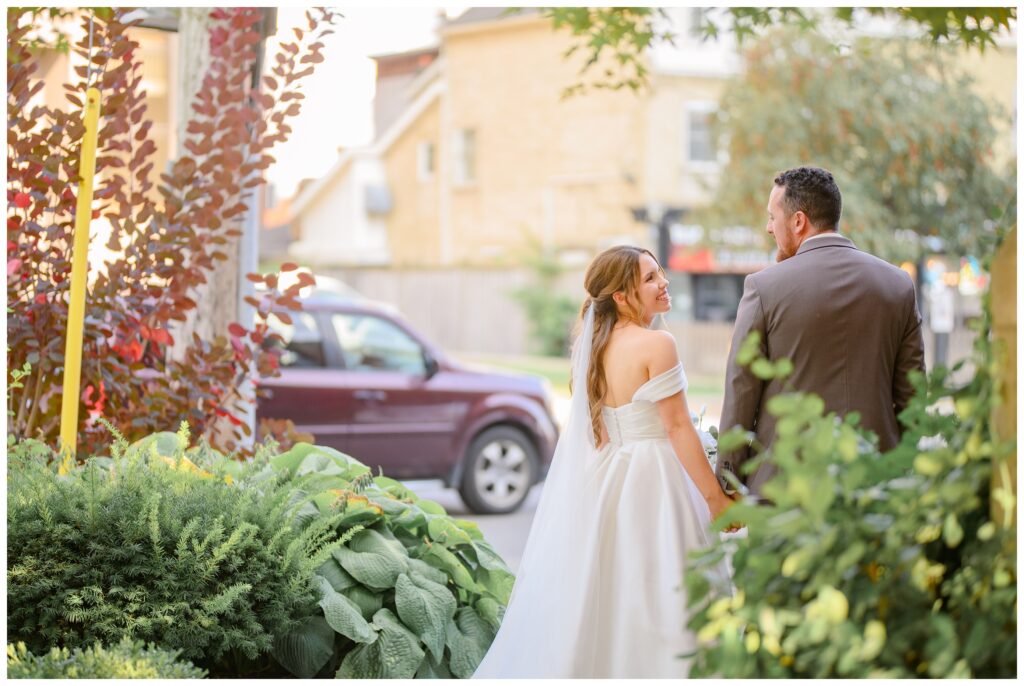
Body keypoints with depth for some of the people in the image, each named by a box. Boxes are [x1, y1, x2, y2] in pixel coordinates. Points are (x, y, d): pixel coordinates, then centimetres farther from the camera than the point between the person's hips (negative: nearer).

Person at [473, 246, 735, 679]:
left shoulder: (591, 345, 7)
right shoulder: (656, 345, -15)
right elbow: (678, 428, -16)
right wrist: (716, 499, -11)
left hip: (592, 482, 7)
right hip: (647, 483, -7)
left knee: (593, 593, 14)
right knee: (652, 597, -1)